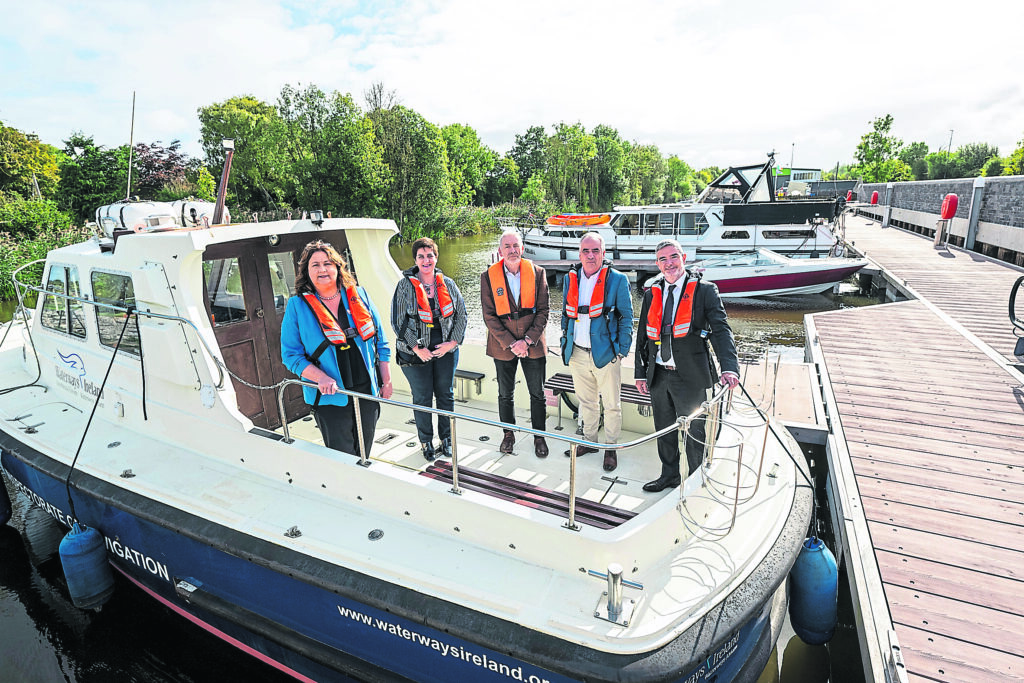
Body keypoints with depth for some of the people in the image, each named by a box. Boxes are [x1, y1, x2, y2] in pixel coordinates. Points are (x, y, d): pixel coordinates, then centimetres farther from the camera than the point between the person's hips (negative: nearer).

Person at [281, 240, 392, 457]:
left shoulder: (359, 295, 5)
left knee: (364, 453, 16)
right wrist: (321, 378, -20)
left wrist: (386, 382, 7)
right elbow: (291, 354, -4)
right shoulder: (297, 306, -2)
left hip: (367, 391, 3)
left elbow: (380, 342, 10)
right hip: (330, 398, -3)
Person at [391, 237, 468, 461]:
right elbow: (398, 321, -8)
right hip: (416, 353, -2)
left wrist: (453, 342, -4)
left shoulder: (447, 283, 3)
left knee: (446, 394, 13)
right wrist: (416, 348, -13)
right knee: (422, 398, 8)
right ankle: (426, 441, 26)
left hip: (446, 350, 3)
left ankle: (446, 438, 30)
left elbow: (462, 314, 7)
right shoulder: (405, 285, -6)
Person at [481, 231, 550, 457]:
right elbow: (489, 316, -7)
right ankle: (508, 435, 33)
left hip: (533, 345, 0)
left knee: (537, 394, 10)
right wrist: (511, 343, -13)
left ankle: (539, 437, 27)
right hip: (503, 346, 0)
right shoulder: (488, 276, -5)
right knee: (505, 394, 13)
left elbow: (542, 311, -3)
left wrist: (528, 340, -13)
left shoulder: (537, 272, -3)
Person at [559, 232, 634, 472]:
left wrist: (621, 351, -8)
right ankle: (590, 441, 36)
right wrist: (565, 344, 11)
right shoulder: (570, 279, 6)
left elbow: (626, 318, -4)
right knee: (586, 401, 19)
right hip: (577, 353, 4)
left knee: (611, 404, 7)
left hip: (605, 353, -4)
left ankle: (611, 448, 24)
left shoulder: (617, 280, -7)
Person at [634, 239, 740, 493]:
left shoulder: (704, 290, -4)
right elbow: (643, 336, 13)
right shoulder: (651, 293, 8)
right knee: (664, 430, 17)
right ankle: (669, 475, 37)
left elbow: (721, 330, -13)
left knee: (695, 432, 9)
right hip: (658, 376, 4)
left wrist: (729, 367, -27)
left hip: (690, 376, -4)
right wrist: (640, 372, 11)